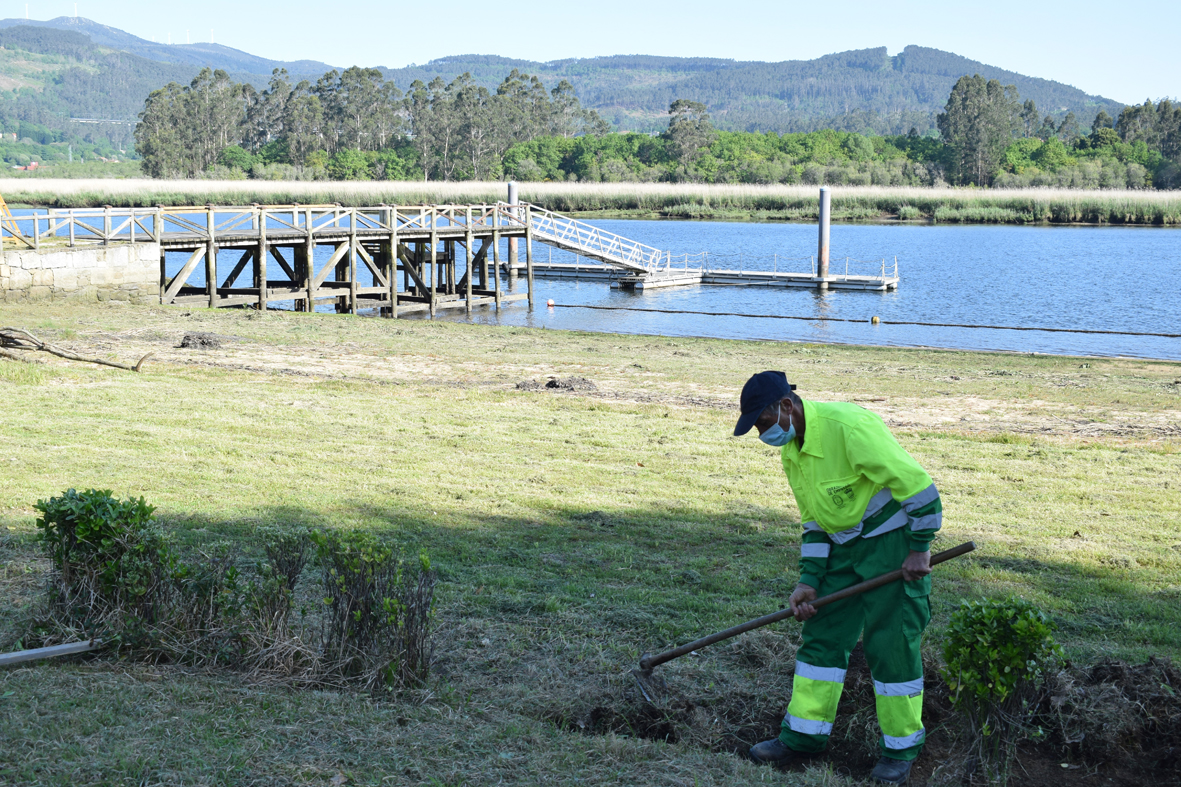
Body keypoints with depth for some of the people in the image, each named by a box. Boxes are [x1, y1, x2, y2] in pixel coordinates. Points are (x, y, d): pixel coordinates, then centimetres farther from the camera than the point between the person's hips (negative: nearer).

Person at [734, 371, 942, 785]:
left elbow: (916, 483, -23)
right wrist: (809, 581, 3)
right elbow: (814, 520, 12)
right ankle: (803, 736, 17)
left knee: (892, 646, -3)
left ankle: (901, 748, 11)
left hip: (892, 542, -8)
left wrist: (919, 549, -17)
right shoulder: (791, 449, 4)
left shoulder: (847, 425, -26)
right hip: (844, 547, 8)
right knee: (822, 636, 8)